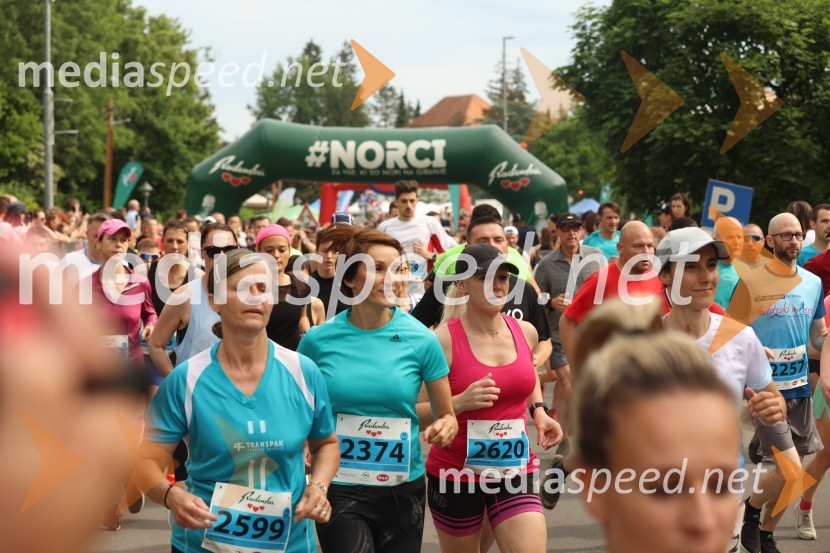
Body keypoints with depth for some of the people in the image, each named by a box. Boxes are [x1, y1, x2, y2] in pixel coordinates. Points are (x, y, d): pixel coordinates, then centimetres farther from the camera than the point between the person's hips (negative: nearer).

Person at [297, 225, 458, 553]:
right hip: (339, 488, -1)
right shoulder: (318, 340, -5)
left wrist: (444, 429, -17)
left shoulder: (421, 340, -5)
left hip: (403, 489, 2)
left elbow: (447, 415, 4)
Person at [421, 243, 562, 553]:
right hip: (455, 473, -3)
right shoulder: (443, 340, -14)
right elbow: (415, 412, -14)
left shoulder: (525, 332, 2)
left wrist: (538, 410, 9)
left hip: (514, 471, 3)